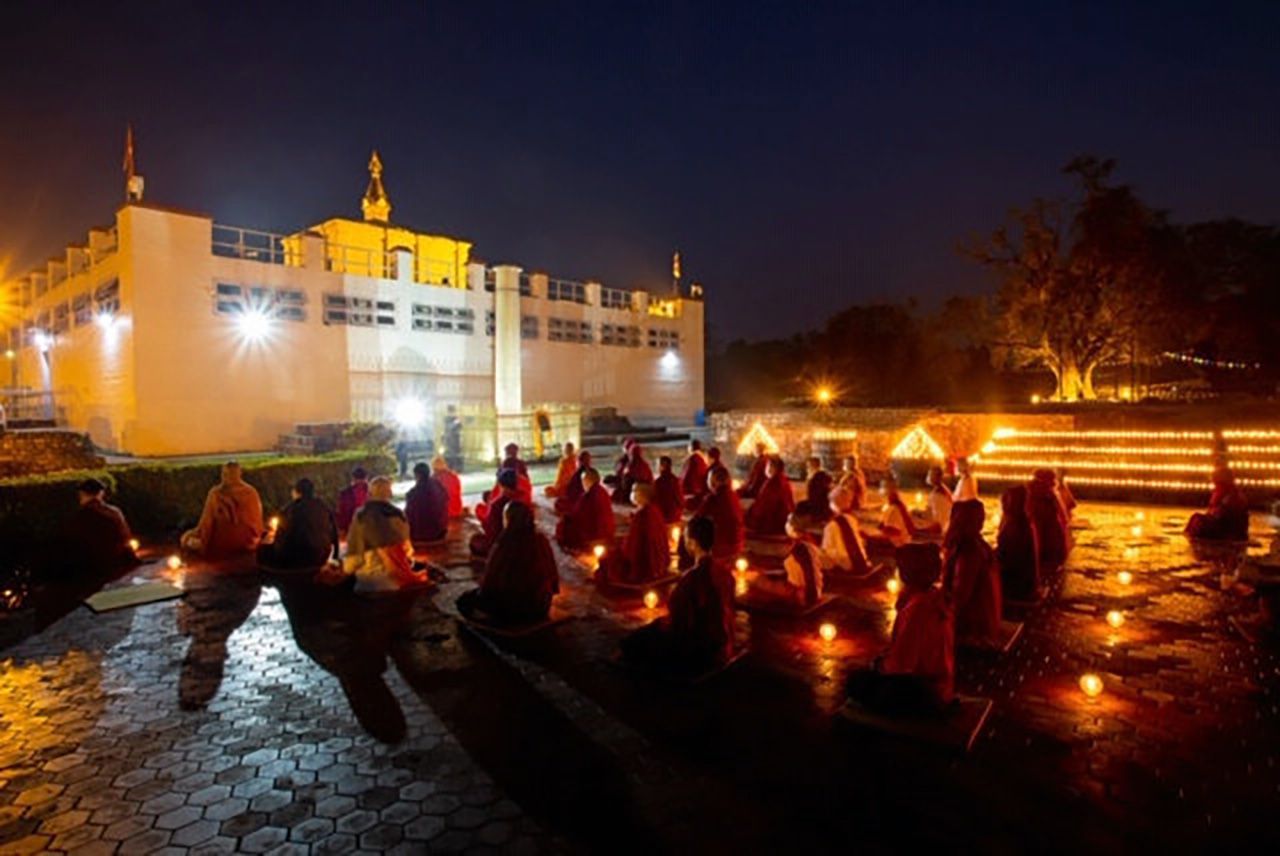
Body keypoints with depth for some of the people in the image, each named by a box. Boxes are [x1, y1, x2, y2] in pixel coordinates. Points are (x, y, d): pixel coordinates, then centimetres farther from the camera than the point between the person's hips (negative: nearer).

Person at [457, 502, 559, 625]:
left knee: (464, 601, 15)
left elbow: (489, 585, -15)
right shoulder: (541, 540, -9)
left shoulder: (503, 547, -24)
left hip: (513, 610, -6)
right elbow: (552, 577, 1)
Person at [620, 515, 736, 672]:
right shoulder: (724, 569, -4)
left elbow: (676, 624, -21)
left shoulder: (691, 578, -28)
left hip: (700, 652, -8)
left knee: (632, 644, 2)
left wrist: (659, 623, 2)